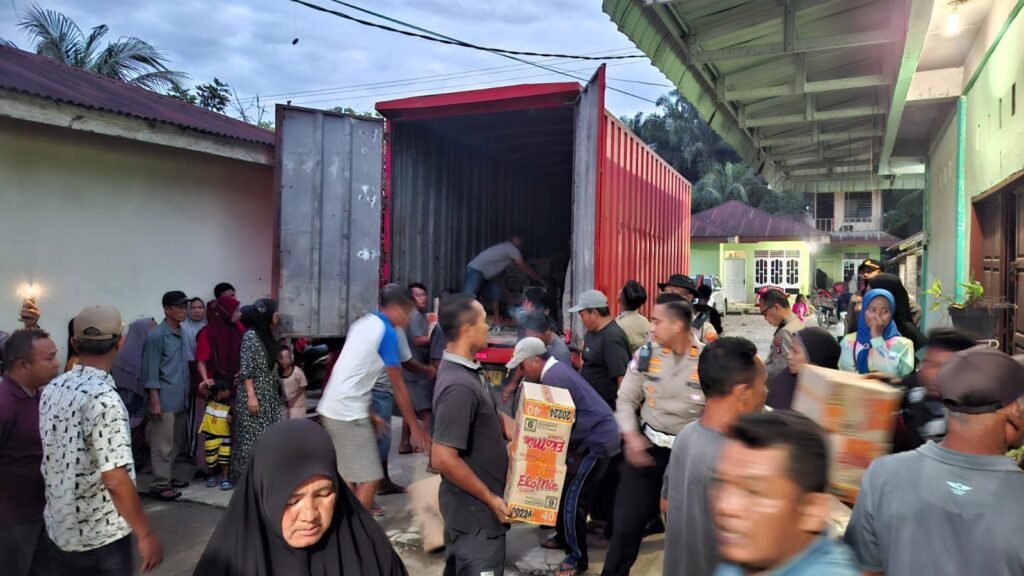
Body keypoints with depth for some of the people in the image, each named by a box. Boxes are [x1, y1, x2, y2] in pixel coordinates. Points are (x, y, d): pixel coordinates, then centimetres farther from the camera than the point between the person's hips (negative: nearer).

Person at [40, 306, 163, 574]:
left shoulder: (52, 389, 0)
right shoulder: (103, 398, -24)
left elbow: (57, 457, 10)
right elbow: (116, 480, -26)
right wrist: (145, 533, -18)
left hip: (60, 528, 7)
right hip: (101, 536, -7)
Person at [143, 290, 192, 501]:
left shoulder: (181, 334, 12)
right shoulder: (156, 336, -11)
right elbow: (151, 371, -13)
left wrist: (186, 392, 14)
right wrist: (154, 401, -16)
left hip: (179, 400, 8)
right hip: (165, 401, -8)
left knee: (178, 442, 15)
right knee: (163, 444, -2)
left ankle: (169, 477, 27)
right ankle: (159, 485, 5)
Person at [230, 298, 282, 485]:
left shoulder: (267, 335, 12)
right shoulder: (250, 335, -13)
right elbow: (245, 369, -16)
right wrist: (251, 396, -20)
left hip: (268, 394, 8)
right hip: (254, 393, -8)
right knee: (252, 436, -2)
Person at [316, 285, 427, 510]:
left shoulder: (363, 323, 14)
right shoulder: (387, 332, -11)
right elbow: (398, 387, -8)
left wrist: (369, 413, 24)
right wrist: (414, 426, 0)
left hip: (332, 408, 9)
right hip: (348, 413, -9)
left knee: (348, 475, 20)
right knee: (369, 479, -5)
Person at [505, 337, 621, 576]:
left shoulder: (553, 377, -21)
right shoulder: (556, 369, 11)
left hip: (597, 439, -10)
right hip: (594, 434, 10)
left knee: (573, 499, -5)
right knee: (564, 488, 18)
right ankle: (564, 536, 34)